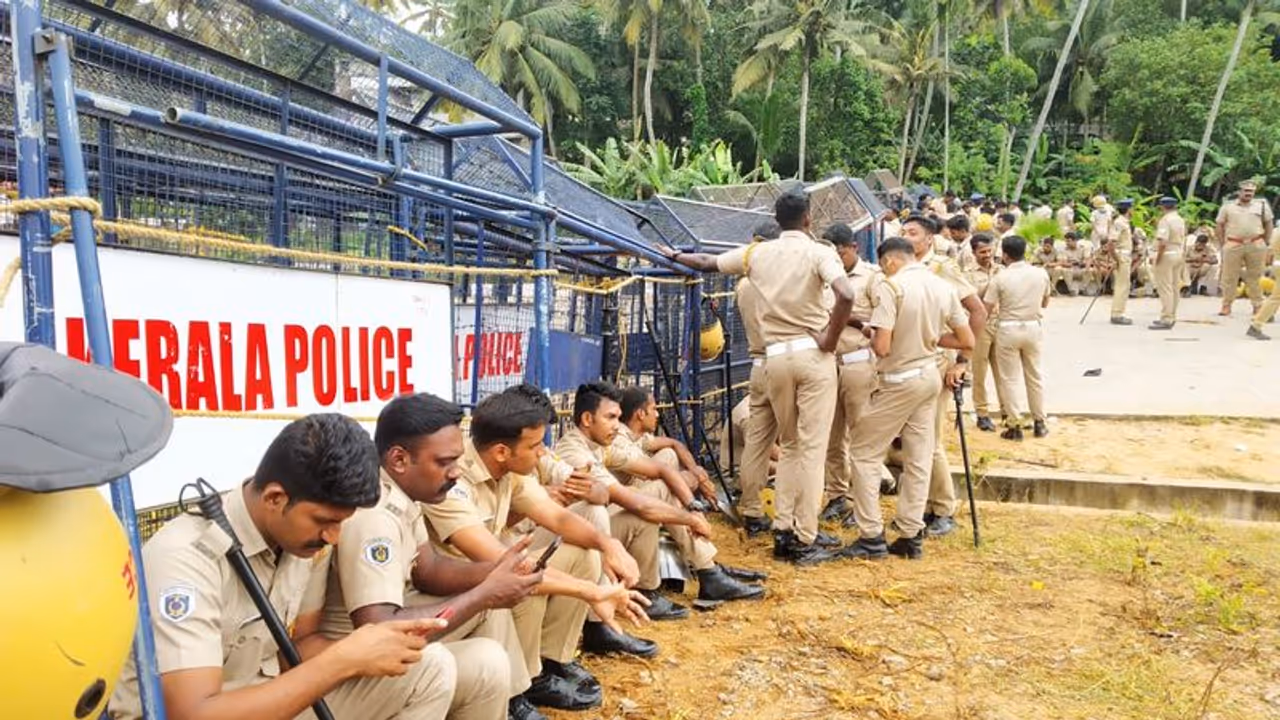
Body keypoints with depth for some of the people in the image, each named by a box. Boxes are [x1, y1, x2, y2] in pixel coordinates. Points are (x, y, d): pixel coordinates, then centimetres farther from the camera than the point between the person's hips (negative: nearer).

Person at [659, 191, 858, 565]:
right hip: (812, 353, -4)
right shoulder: (819, 252, -4)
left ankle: (783, 532, 15)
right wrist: (830, 339, -9)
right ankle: (804, 540, 2)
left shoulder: (757, 253, 7)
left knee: (789, 446, 17)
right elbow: (846, 295, -21)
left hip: (776, 357, 4)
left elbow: (706, 263, 18)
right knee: (812, 448, 1)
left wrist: (673, 255, 36)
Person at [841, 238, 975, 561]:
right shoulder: (945, 287, 3)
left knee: (863, 451, 4)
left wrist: (871, 337, 0)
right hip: (931, 377, 7)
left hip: (900, 382, -7)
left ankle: (872, 537, 3)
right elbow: (967, 342, 6)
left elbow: (882, 347, -22)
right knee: (918, 458, 11)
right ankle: (911, 537, 16)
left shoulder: (890, 287, -16)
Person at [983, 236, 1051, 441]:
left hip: (1008, 330, -3)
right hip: (1033, 327, 3)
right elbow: (1045, 303, 12)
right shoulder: (1041, 273, -2)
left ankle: (1015, 425, 7)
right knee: (1034, 376, 16)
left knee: (1011, 378, 5)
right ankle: (1039, 422, 24)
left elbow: (986, 309, -11)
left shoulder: (1001, 278, -13)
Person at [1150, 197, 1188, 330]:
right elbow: (1183, 240, 16)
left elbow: (1162, 242, -22)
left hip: (1167, 254, -9)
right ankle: (1172, 317, 20)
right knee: (1174, 288, 13)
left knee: (1165, 288, -7)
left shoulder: (1165, 220, -15)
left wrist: (1158, 258, -16)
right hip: (1178, 254, 9)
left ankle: (1166, 320, -9)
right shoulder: (1181, 220, 12)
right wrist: (1182, 256, 22)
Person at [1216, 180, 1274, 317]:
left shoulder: (1262, 205, 7)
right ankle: (1226, 305, 9)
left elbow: (1269, 223, 11)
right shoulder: (1228, 206, 4)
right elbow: (1220, 226, 6)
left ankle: (1257, 306, 14)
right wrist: (1222, 245, 0)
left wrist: (1265, 242, 5)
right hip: (1233, 245, -1)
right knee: (1229, 276, 2)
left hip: (1256, 245, 1)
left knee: (1255, 277, 7)